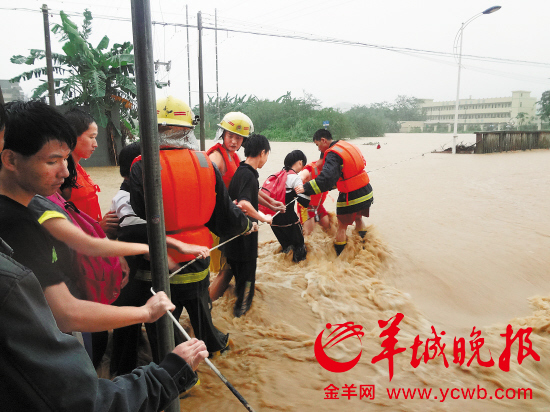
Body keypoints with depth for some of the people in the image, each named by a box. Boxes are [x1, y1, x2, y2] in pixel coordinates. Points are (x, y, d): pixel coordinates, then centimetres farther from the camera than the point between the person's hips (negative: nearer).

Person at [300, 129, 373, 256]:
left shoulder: (332, 155, -20)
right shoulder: (349, 146, 7)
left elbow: (326, 178, -34)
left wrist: (305, 189, -38)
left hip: (350, 198, -8)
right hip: (366, 193, 8)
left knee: (342, 226, 8)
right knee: (358, 218, 30)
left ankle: (339, 256, 17)